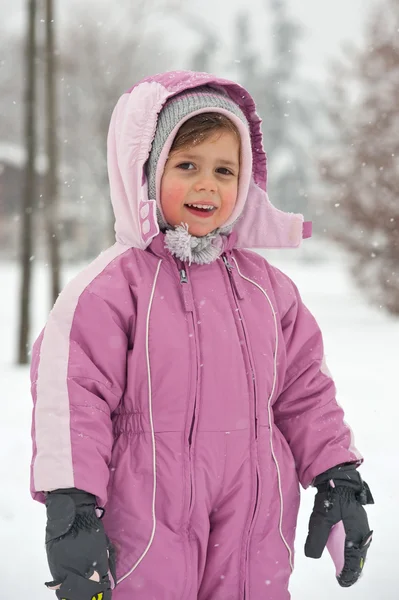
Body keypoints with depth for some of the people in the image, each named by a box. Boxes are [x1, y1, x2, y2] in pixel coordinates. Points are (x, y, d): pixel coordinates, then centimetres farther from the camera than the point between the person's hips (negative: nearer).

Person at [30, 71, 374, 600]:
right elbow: (72, 395, -9)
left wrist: (338, 478, 12)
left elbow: (305, 389, 17)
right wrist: (71, 510, -14)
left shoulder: (265, 286, 10)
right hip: (147, 530, -4)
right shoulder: (113, 284, -6)